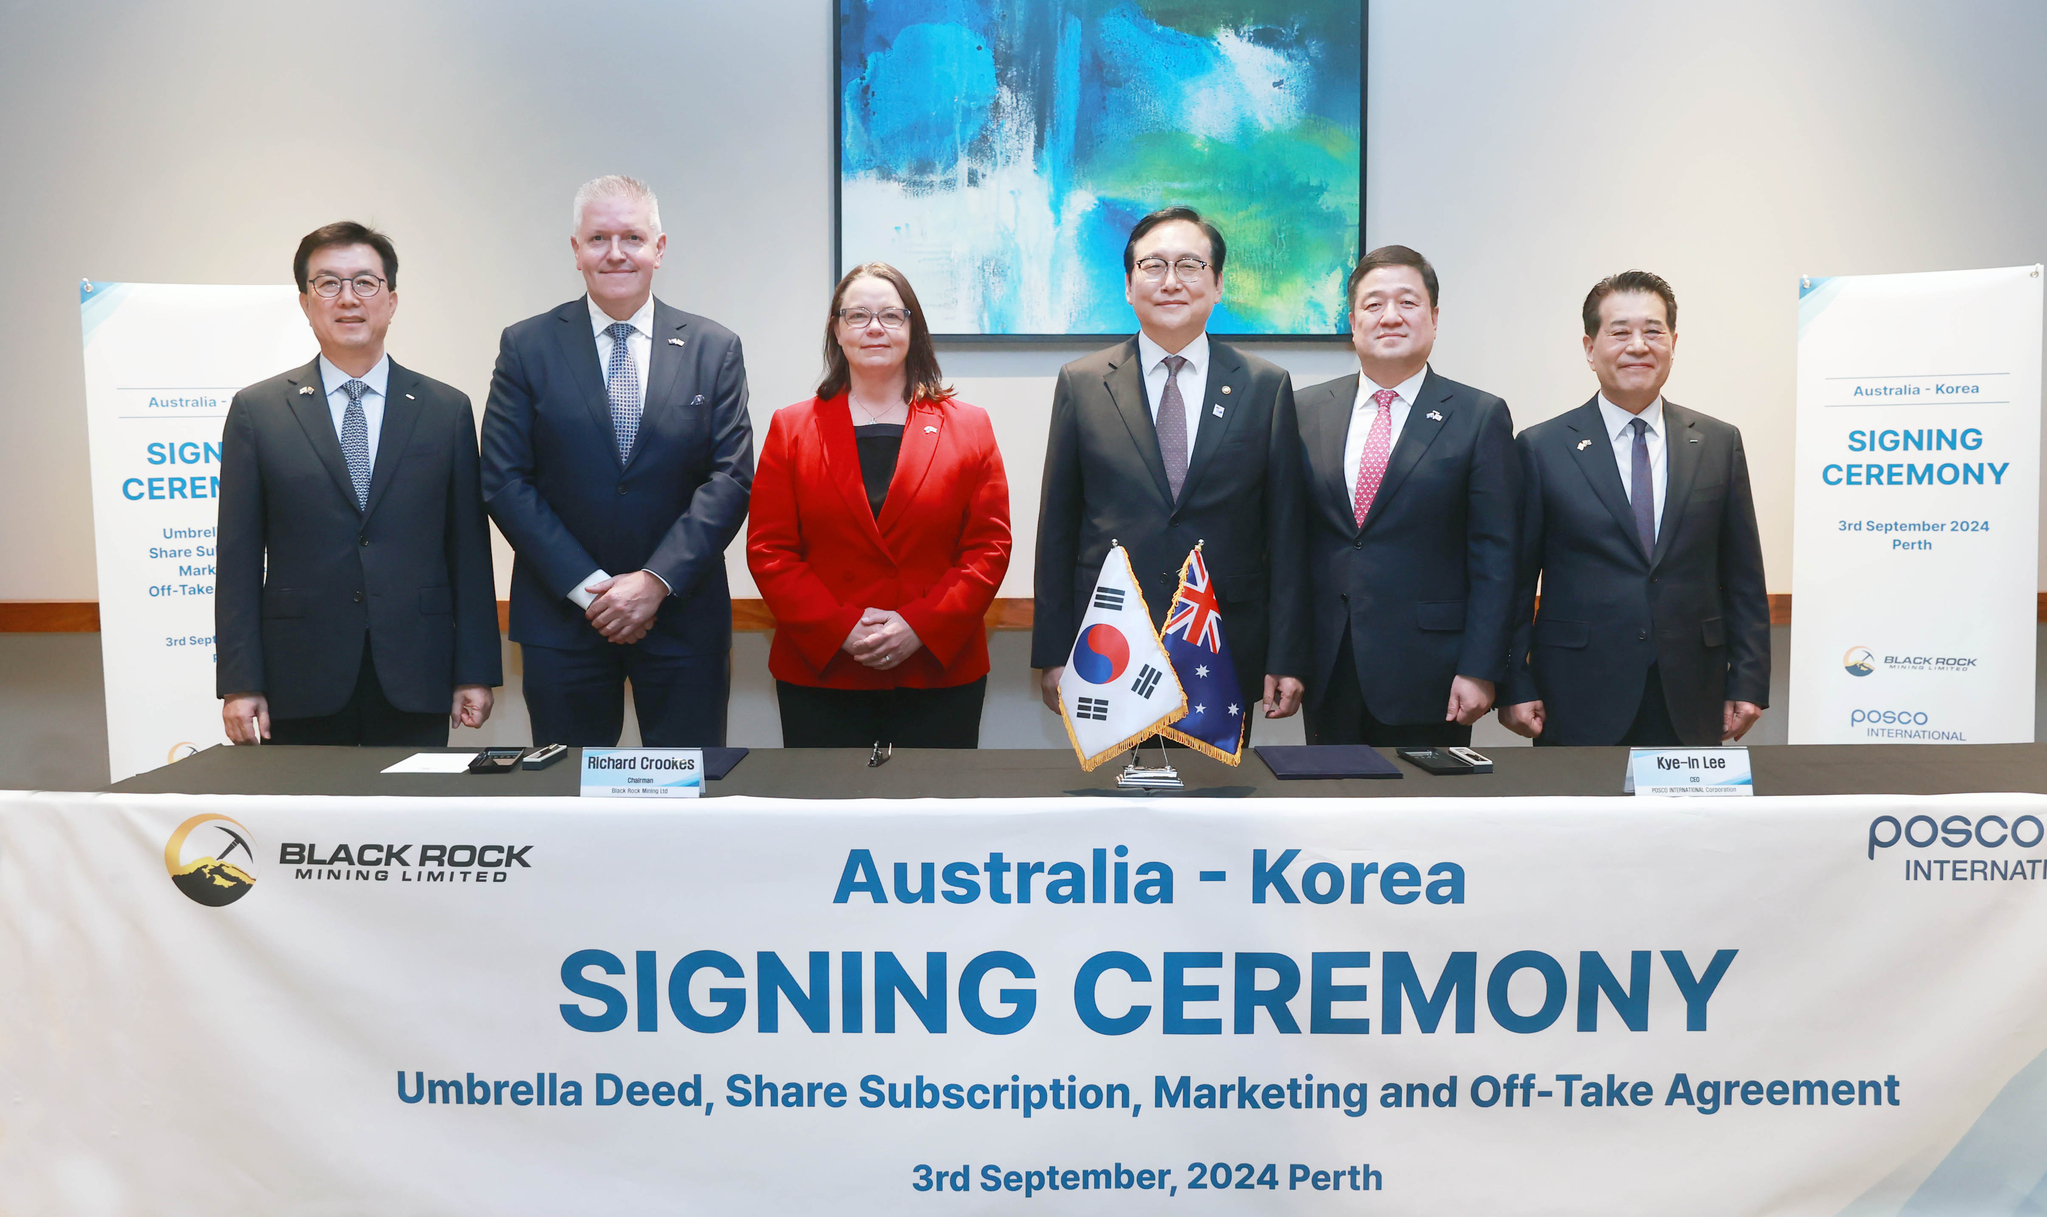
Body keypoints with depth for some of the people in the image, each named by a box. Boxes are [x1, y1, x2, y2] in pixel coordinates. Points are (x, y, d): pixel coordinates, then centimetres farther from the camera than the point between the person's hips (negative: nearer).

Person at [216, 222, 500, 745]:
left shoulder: (448, 410, 7)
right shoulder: (257, 410, 6)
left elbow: (469, 549, 5)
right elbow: (238, 559, 3)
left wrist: (475, 673, 1)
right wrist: (240, 683, -2)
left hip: (415, 685, 1)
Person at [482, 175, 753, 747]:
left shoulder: (715, 349, 4)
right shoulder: (528, 347, 3)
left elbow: (731, 478, -3)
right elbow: (504, 482, -2)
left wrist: (657, 581, -13)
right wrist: (587, 588, -11)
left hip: (683, 613, 0)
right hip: (562, 618, 0)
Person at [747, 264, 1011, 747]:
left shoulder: (968, 427, 7)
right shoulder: (791, 429, 8)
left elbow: (989, 547, 1)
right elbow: (768, 551, 1)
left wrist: (919, 627, -12)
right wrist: (841, 629, -12)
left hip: (940, 674, 0)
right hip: (818, 677, 0)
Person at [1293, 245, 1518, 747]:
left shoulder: (1480, 417, -1)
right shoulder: (1307, 410, 7)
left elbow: (1495, 558, -4)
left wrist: (1480, 670, -10)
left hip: (1427, 679, -2)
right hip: (1327, 673, 3)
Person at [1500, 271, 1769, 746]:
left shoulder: (1719, 444, 9)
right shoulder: (1542, 448, 1)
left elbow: (1743, 578, 9)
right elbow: (1516, 581, 0)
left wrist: (1748, 682, 4)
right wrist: (1516, 687, -5)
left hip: (1690, 702, 2)